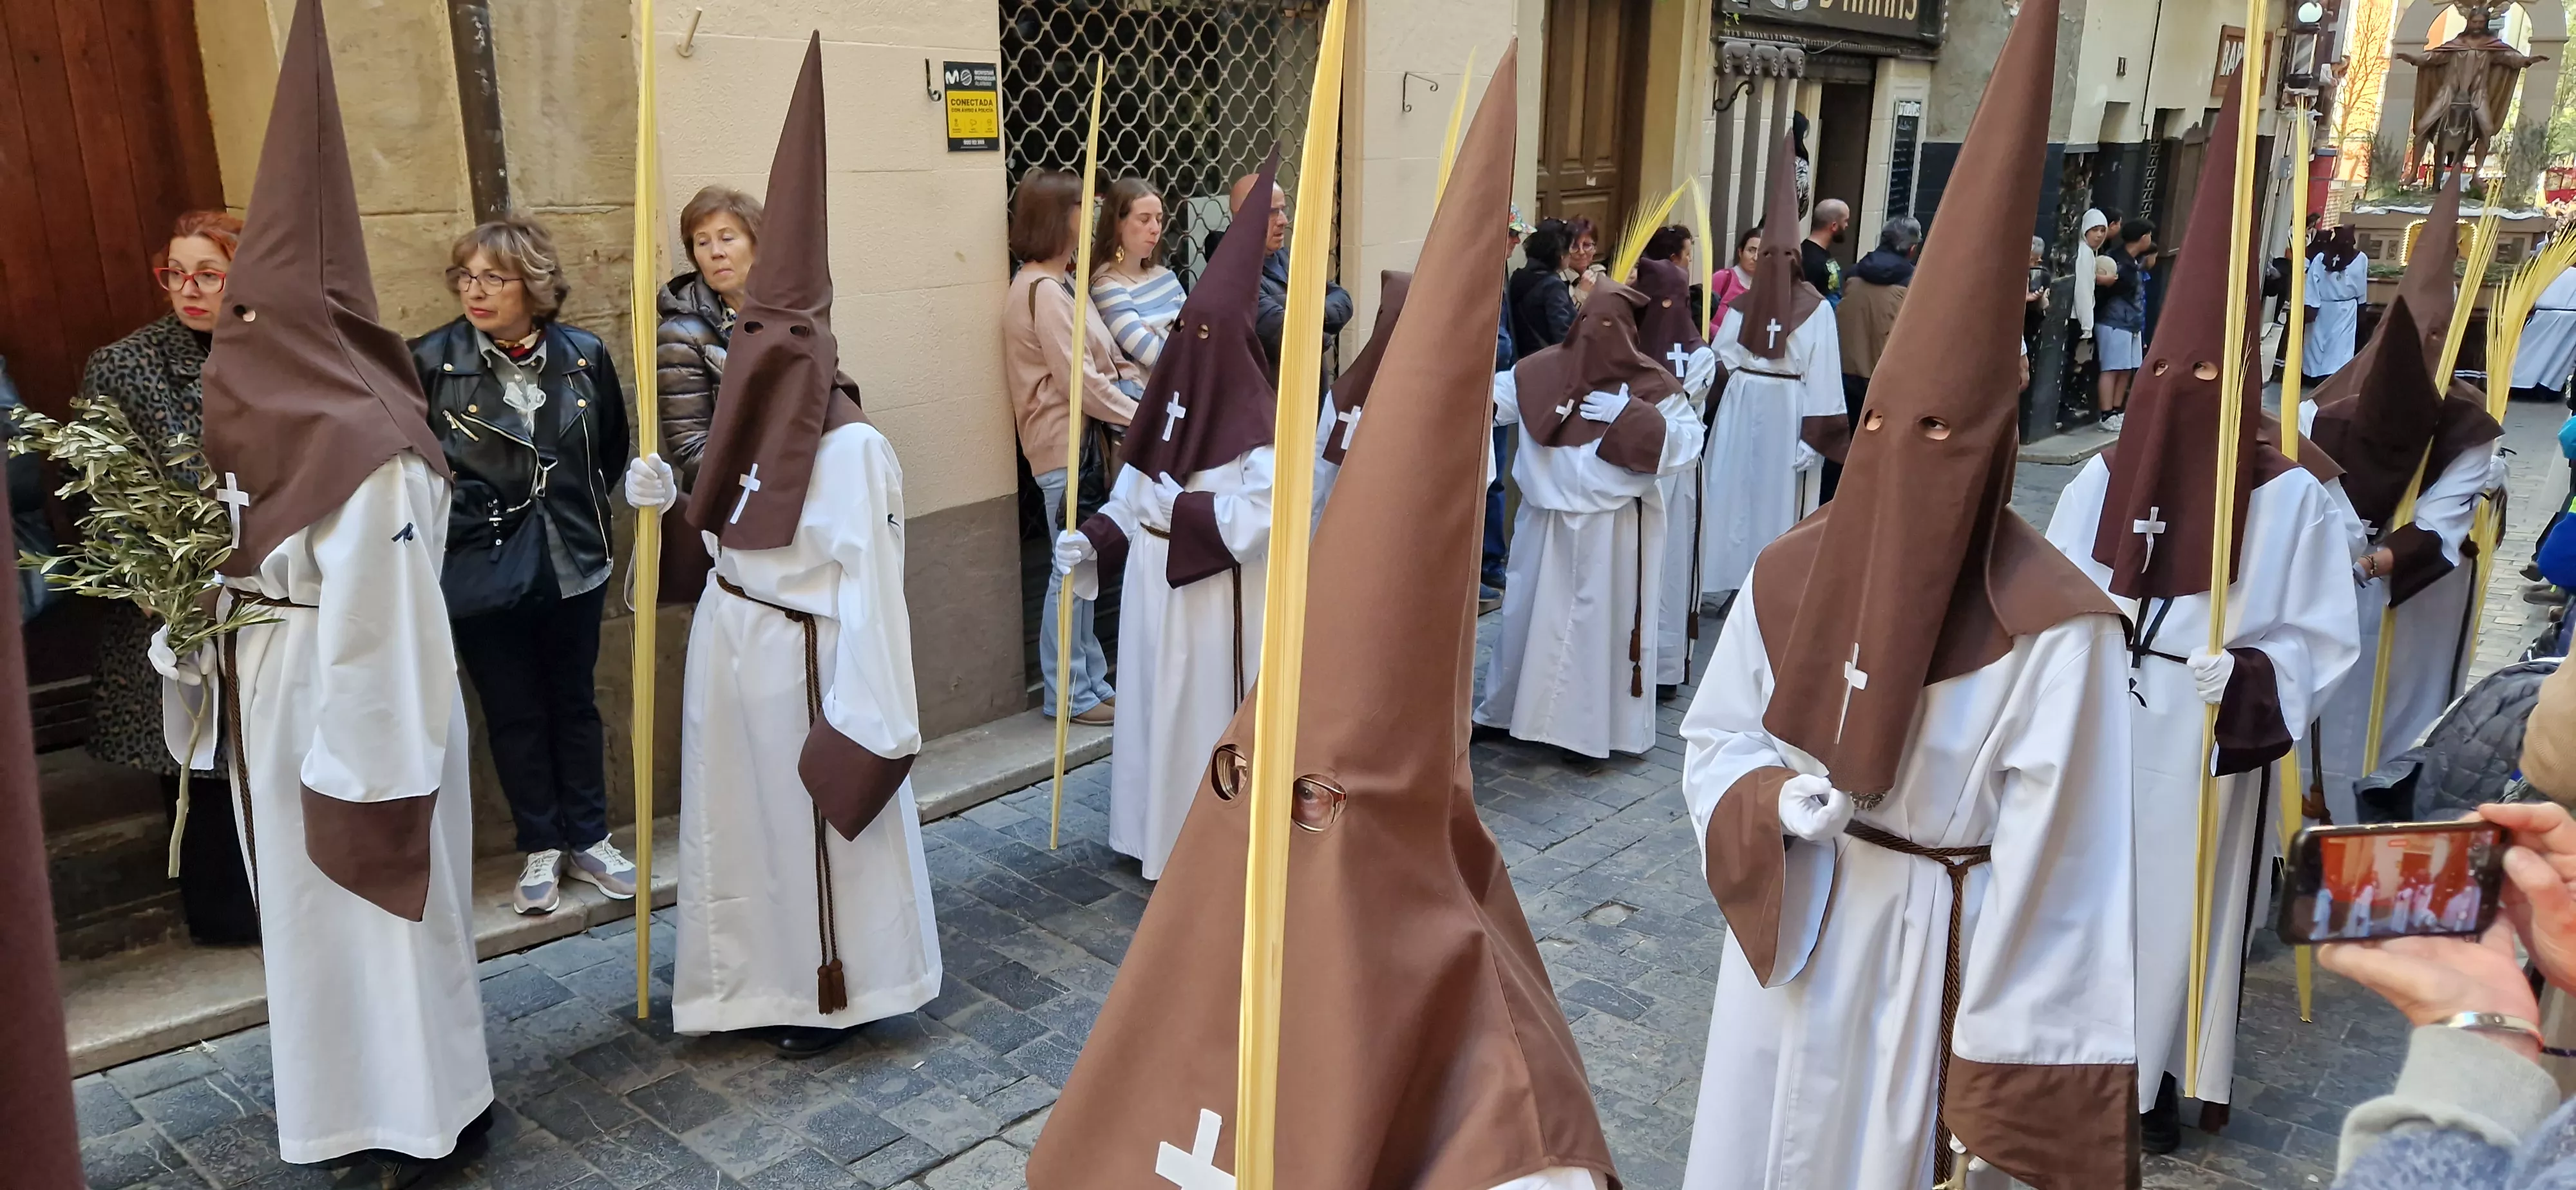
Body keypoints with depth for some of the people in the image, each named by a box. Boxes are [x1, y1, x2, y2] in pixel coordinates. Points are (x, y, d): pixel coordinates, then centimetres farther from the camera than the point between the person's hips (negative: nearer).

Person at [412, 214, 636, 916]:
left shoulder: (584, 356, -3)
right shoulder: (430, 361, -10)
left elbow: (613, 450, 10)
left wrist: (579, 513, 8)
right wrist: (458, 516, -5)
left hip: (573, 565, 2)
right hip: (483, 570, -2)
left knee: (575, 704, 14)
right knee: (513, 714, 10)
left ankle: (588, 839, 28)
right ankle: (541, 849, 25)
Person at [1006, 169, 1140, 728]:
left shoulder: (1062, 283, 16)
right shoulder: (1043, 290, -14)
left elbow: (1098, 362, 14)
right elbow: (1078, 379, -18)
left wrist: (1136, 386, 0)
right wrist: (1138, 416, -12)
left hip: (1082, 441, 9)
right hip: (1064, 446, -9)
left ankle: (1091, 681, 21)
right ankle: (1068, 694, 7)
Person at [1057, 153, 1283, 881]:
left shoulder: (1255, 417, -16)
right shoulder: (1171, 393, 6)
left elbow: (1260, 518, -24)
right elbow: (1136, 489, 11)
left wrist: (1176, 509, -22)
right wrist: (1092, 541, -1)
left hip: (1219, 597, -7)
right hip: (1157, 586, 7)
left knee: (1214, 712, 2)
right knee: (1158, 708, 15)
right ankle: (1166, 838, 31)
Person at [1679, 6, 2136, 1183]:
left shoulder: (2053, 627, -20)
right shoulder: (1791, 576, -7)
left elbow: (2054, 876, -18)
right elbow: (1715, 739, 5)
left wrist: (2000, 1086, -16)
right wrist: (1776, 801, -18)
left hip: (1935, 953, -4)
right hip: (1784, 924, 4)